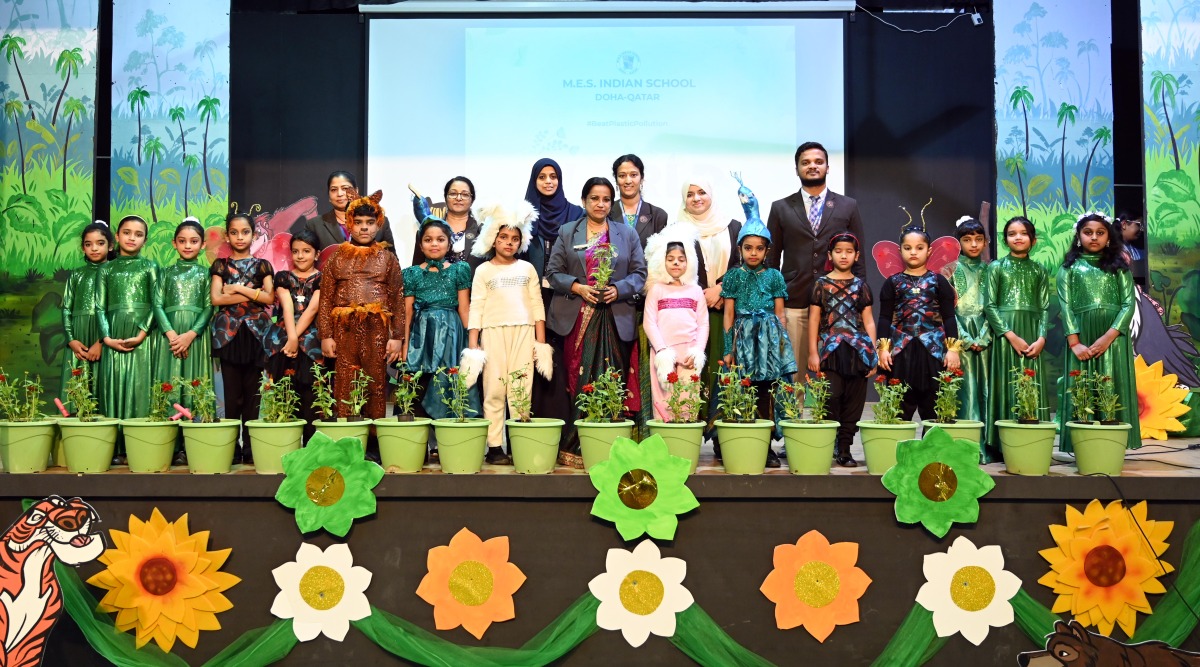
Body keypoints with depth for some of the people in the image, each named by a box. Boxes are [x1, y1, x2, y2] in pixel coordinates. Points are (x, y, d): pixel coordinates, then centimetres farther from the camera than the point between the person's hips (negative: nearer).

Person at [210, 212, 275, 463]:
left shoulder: (262, 265, 10)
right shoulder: (220, 265, 10)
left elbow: (269, 297, -3)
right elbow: (216, 298, -4)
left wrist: (238, 288, -7)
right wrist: (252, 293, -7)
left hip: (255, 333, 0)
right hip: (228, 333, 0)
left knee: (252, 394, -1)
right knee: (232, 393, -2)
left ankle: (251, 448, 3)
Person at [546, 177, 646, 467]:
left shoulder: (627, 234, 13)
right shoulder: (567, 232, 12)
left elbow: (639, 273, 9)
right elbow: (553, 272, 7)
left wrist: (619, 289, -10)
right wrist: (577, 287, -10)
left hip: (615, 319, 1)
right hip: (576, 318, 0)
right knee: (577, 380, -4)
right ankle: (575, 446, -1)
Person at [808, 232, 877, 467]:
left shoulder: (861, 286, 13)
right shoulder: (822, 284, 7)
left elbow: (868, 320, 13)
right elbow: (814, 319, 5)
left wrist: (873, 353, 6)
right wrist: (813, 353, -1)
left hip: (857, 350, 2)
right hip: (830, 350, -2)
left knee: (854, 401, 1)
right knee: (830, 397, -12)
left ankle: (844, 449, 9)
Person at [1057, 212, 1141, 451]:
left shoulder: (1119, 267, 9)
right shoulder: (1069, 268, 8)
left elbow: (1129, 304, 0)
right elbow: (1066, 306, 0)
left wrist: (1108, 337, -13)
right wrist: (1074, 342, -12)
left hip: (1113, 338, 0)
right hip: (1082, 337, 0)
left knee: (1112, 390, -2)